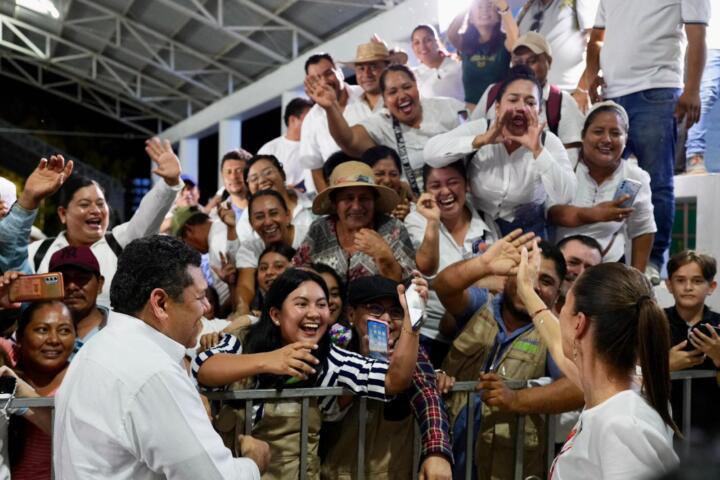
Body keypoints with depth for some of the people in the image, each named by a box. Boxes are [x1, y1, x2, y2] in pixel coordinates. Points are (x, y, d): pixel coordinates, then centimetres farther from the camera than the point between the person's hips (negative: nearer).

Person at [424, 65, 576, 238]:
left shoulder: (549, 142, -8)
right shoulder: (479, 129, -8)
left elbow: (564, 196, -21)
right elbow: (430, 154, -20)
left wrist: (537, 150, -27)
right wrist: (482, 140, -26)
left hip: (526, 230, 0)